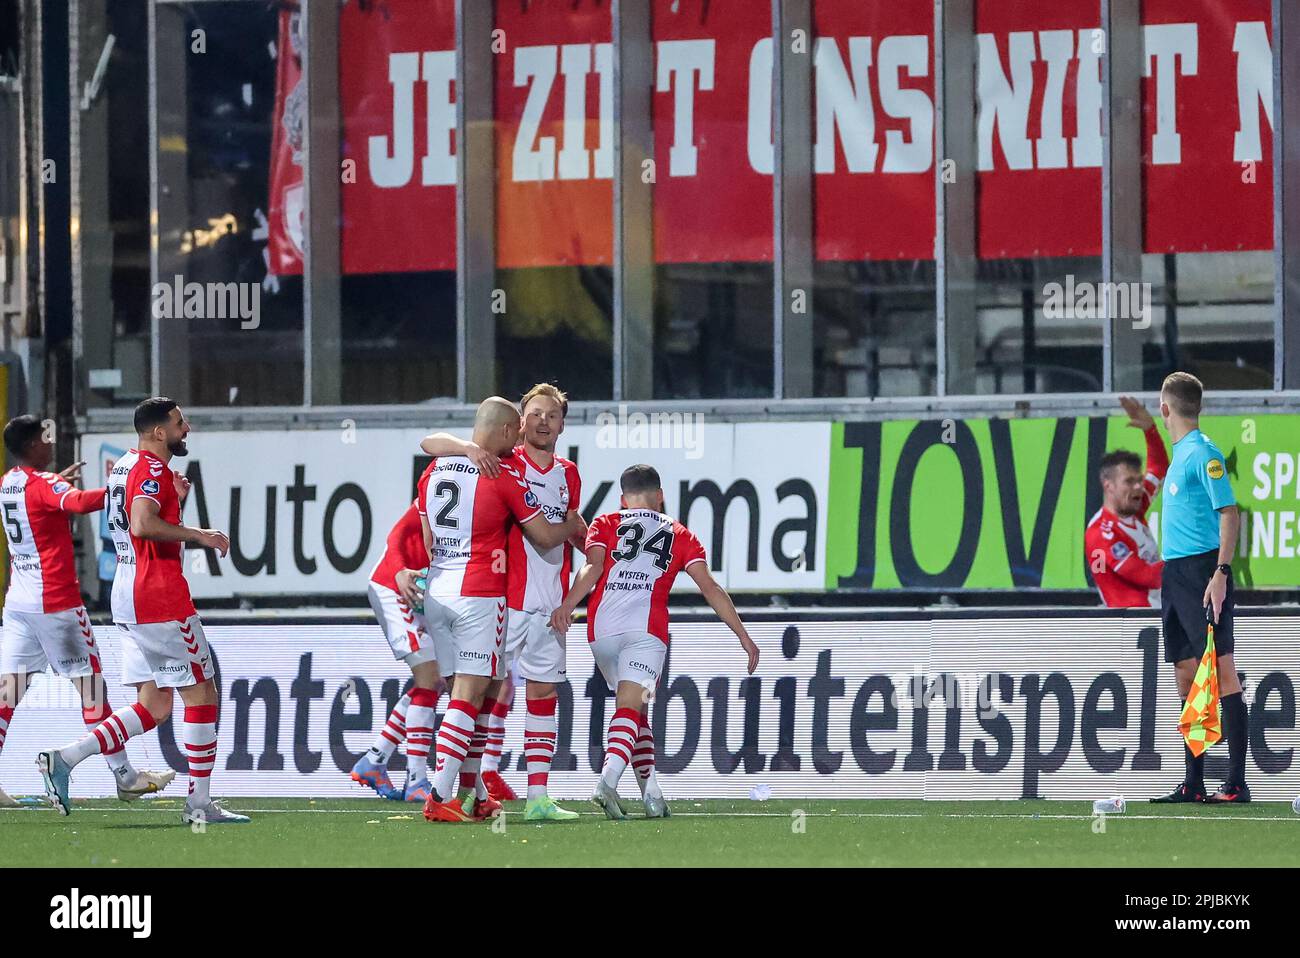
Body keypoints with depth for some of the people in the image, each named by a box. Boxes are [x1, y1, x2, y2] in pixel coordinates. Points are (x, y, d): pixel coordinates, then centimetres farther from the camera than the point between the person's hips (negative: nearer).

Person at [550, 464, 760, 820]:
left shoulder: (606, 524, 20)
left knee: (633, 708, 17)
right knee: (630, 708, -9)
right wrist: (743, 636, 17)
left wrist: (566, 605, -13)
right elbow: (710, 589, 15)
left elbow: (593, 567, 0)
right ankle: (609, 778, -35)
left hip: (601, 628, 2)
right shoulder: (679, 534, 21)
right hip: (646, 627, -2)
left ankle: (652, 794, 12)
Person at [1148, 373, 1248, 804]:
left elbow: (1229, 514, -15)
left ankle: (1236, 782, -11)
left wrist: (1221, 574, -23)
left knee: (1222, 673, -9)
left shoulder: (1203, 453, -10)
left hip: (1202, 572, -10)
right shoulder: (1180, 454, 17)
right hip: (1175, 574, 10)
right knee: (1187, 678, 9)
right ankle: (1193, 783, 13)